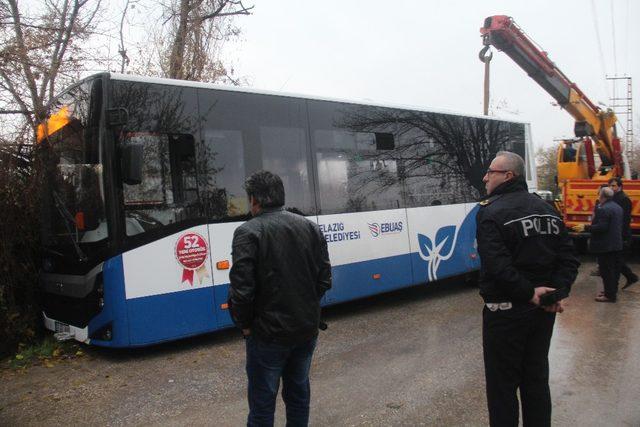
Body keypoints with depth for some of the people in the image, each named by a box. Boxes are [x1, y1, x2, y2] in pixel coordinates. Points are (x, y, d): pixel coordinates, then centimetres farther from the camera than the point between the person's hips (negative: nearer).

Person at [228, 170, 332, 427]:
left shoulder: (248, 232, -15)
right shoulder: (310, 227, 2)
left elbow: (241, 290, -20)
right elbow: (324, 280, 3)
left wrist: (245, 324, -5)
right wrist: (306, 309, 13)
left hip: (269, 332, -5)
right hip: (307, 329, 6)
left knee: (263, 401, 10)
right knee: (298, 391, 22)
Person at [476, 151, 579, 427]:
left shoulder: (491, 212, -15)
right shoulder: (548, 210, 8)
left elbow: (497, 266, -26)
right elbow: (569, 259, 4)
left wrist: (529, 292, -16)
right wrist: (558, 292, -5)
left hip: (506, 311, -7)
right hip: (543, 311, 7)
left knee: (502, 385, 5)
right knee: (537, 380, 20)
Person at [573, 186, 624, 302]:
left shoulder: (603, 209, -21)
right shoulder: (617, 207, 12)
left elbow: (601, 227, -26)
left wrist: (585, 227, -20)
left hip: (605, 246, -10)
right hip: (617, 244, 10)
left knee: (606, 270, -3)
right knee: (614, 269, 16)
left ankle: (609, 295, 1)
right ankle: (613, 291, 27)